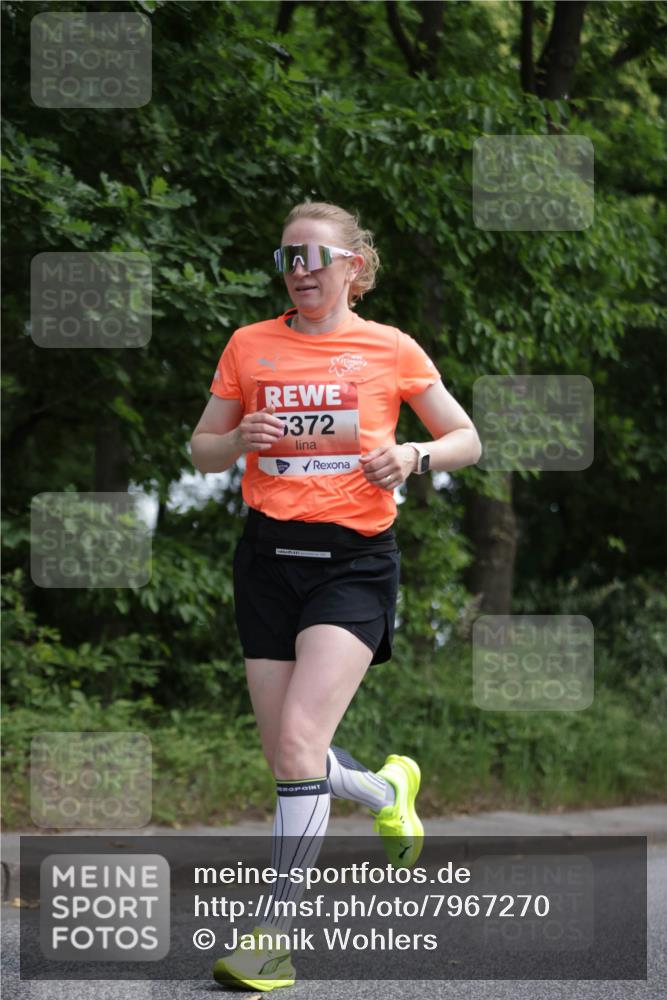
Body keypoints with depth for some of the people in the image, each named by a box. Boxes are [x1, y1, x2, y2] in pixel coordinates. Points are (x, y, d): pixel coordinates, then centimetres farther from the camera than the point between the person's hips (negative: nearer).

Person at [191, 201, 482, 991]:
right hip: (269, 551, 4)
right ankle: (389, 792, 38)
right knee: (287, 760, 4)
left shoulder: (390, 349, 3)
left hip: (354, 558, -4)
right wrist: (239, 440, -7)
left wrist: (413, 456, -10)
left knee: (299, 742, -19)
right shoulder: (250, 346, 8)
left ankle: (276, 936, -14)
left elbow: (466, 440, 10)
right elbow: (201, 451, 15)